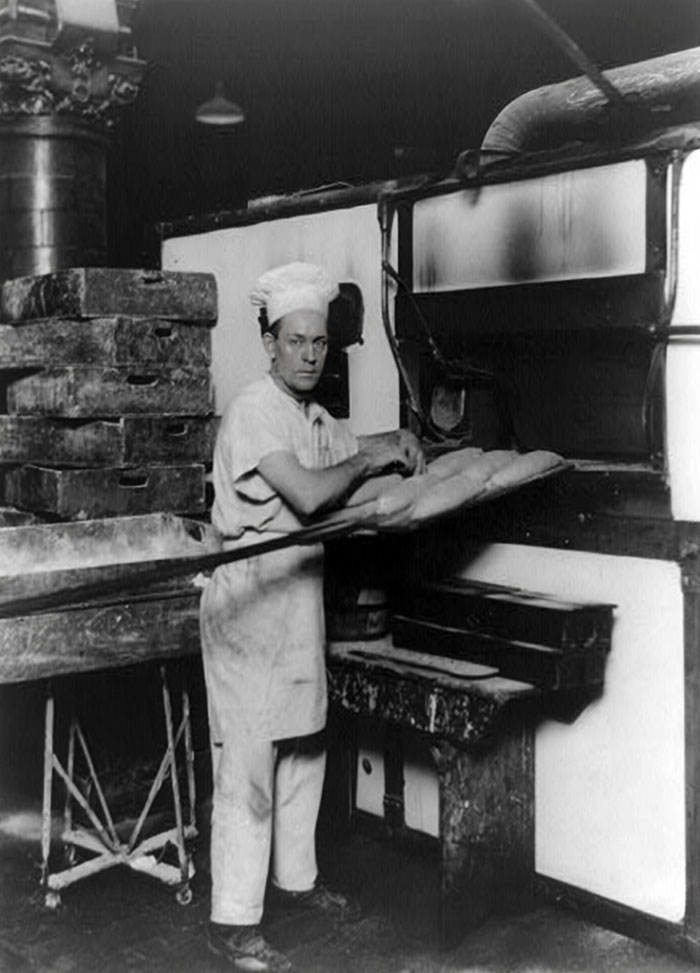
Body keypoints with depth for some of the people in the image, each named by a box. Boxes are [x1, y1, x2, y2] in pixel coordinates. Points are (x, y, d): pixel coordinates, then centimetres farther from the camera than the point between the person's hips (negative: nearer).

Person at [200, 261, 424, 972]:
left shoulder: (318, 420, 14)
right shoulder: (253, 412, -15)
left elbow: (364, 462, 21)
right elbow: (310, 495, -24)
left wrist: (396, 447, 0)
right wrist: (366, 460, -10)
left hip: (302, 591, 9)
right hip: (249, 596, -9)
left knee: (303, 743, 18)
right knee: (248, 758, -4)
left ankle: (294, 875, 36)